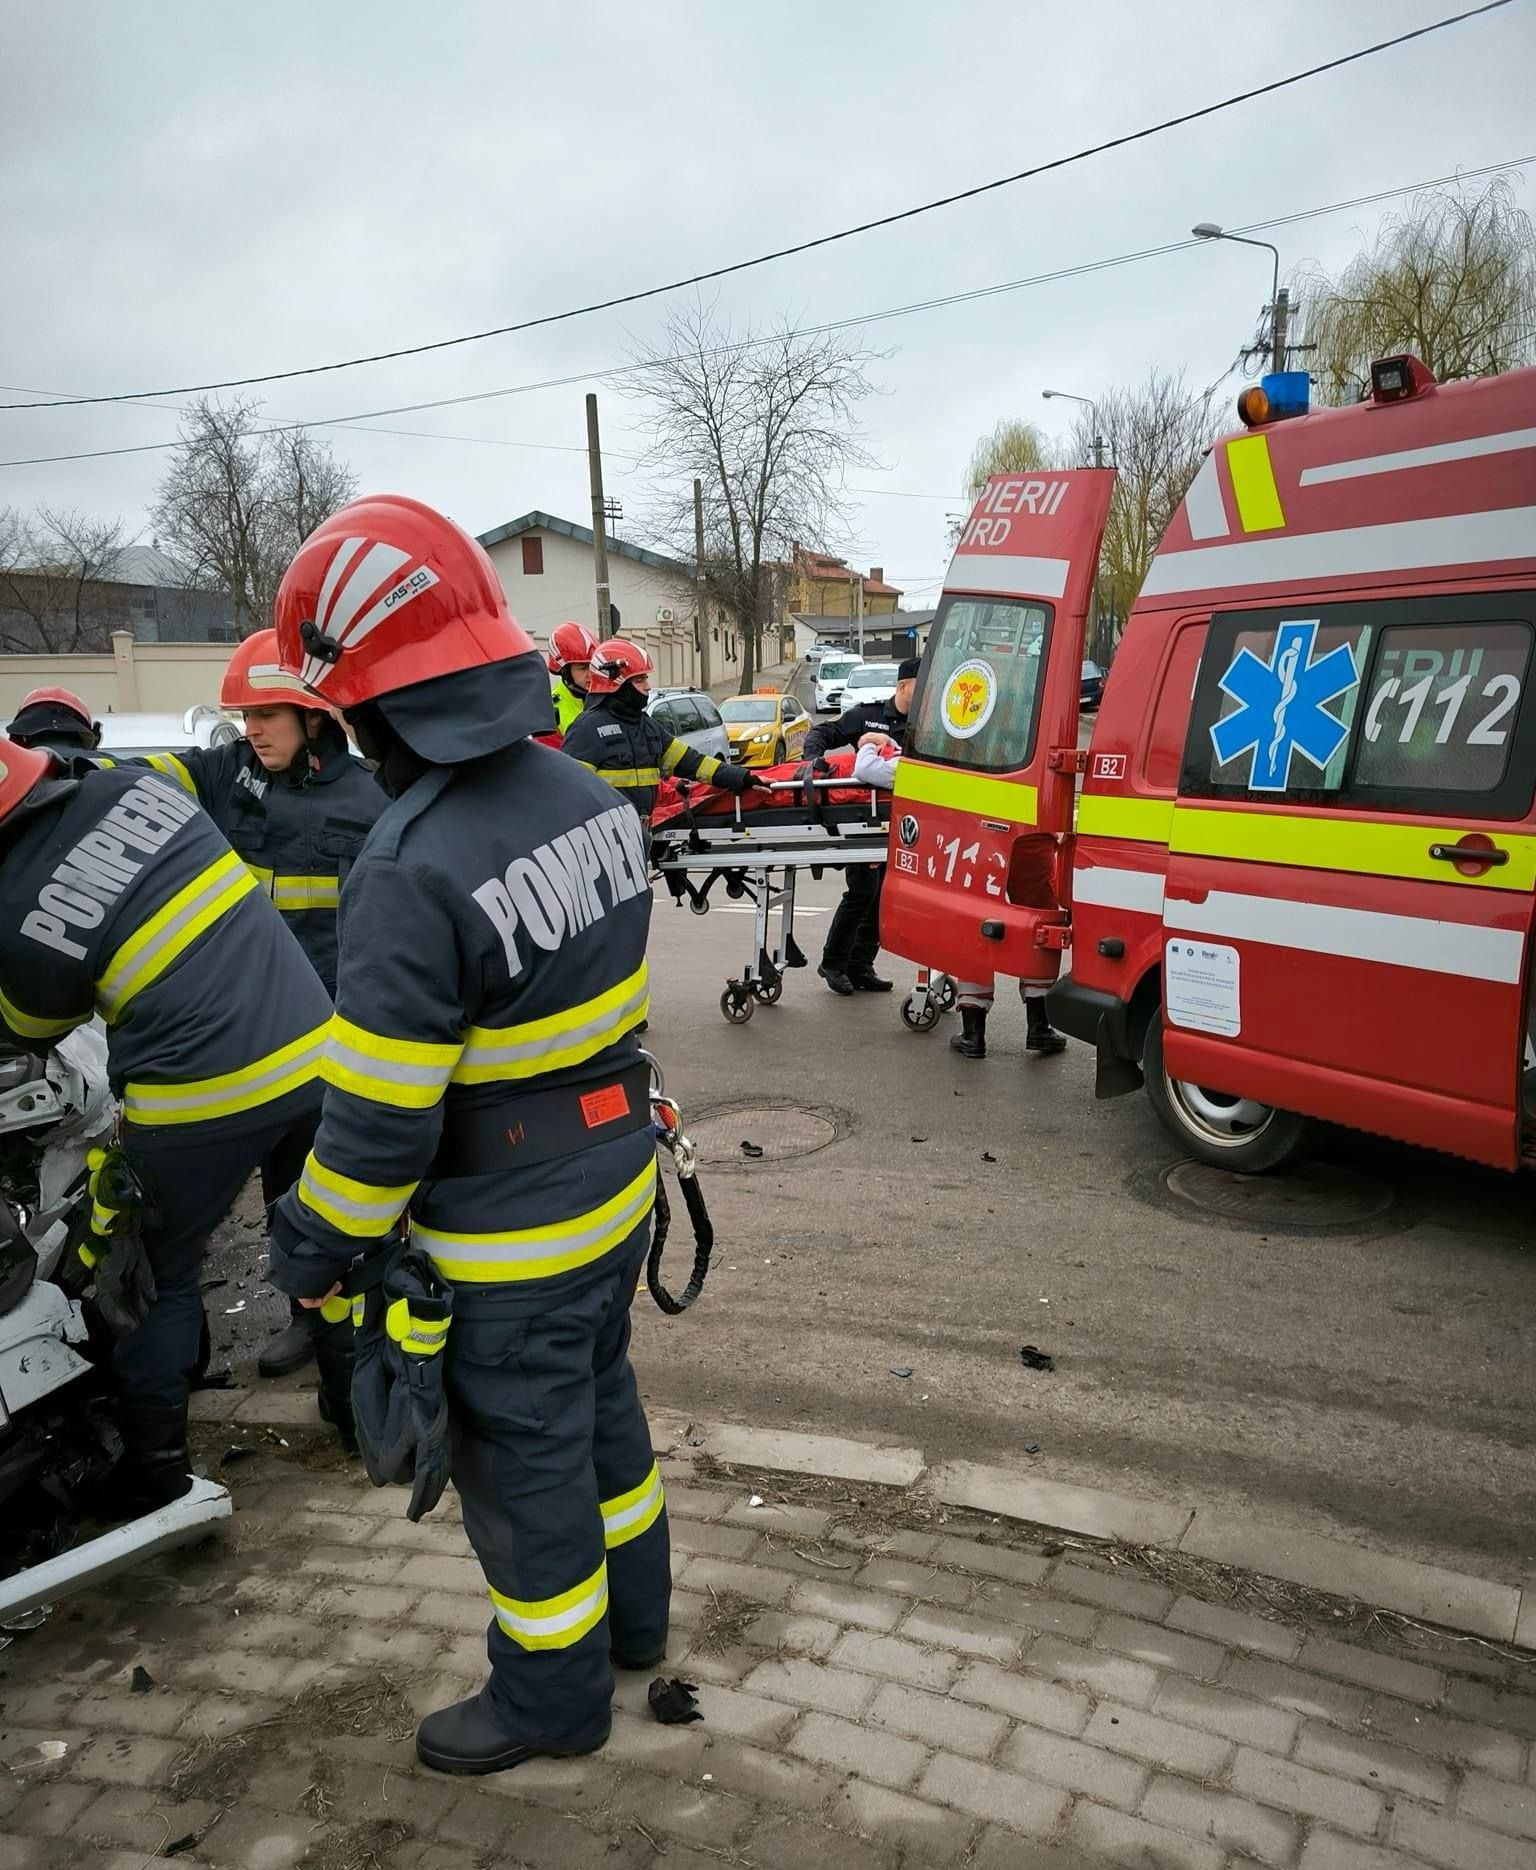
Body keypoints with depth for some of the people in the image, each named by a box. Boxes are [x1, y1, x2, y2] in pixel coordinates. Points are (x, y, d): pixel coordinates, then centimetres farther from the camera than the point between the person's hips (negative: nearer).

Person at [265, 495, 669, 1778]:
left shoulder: (413, 869, -29)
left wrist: (312, 1255, -7)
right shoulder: (592, 797, -3)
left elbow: (379, 1119, -23)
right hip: (616, 1190, 8)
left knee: (525, 1464, 13)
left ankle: (556, 1694, 35)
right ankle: (632, 1615, 47)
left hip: (509, 1248, -8)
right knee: (603, 1405, 26)